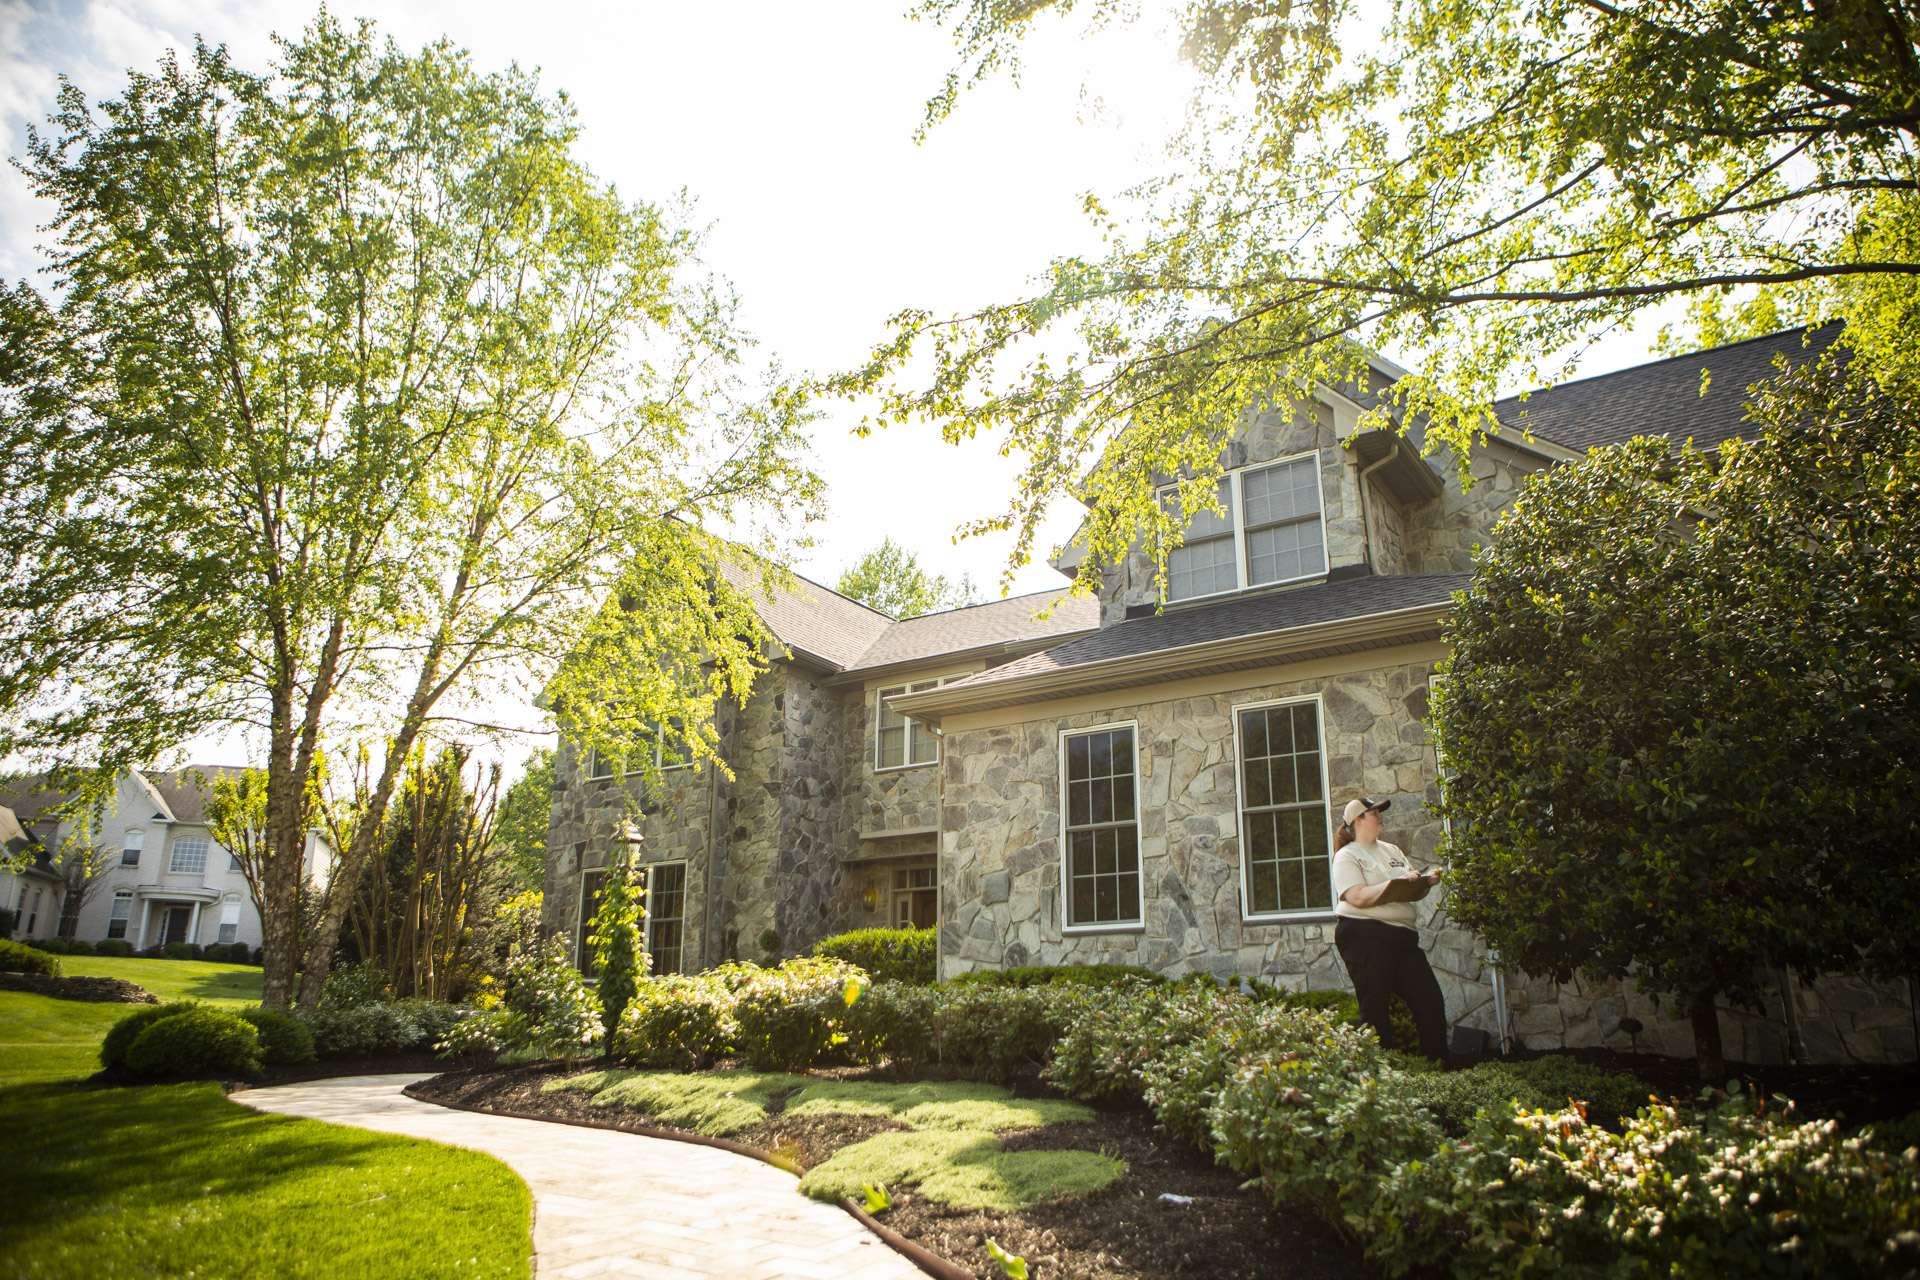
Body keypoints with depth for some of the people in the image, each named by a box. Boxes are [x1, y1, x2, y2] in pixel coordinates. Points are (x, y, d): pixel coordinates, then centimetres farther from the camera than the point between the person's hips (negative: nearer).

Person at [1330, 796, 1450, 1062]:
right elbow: (1358, 897, -17)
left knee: (1430, 999, 2)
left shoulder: (1392, 850, 19)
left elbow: (1412, 891, 22)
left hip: (1402, 936, 7)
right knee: (1375, 1007, -1)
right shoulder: (1347, 856, -3)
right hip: (1365, 937, -7)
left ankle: (1438, 1060, 10)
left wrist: (1427, 882, 1)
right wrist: (1399, 883, -18)